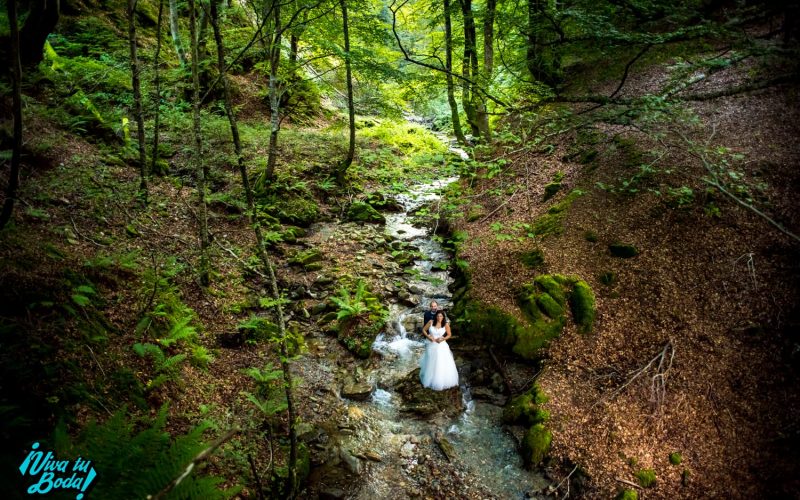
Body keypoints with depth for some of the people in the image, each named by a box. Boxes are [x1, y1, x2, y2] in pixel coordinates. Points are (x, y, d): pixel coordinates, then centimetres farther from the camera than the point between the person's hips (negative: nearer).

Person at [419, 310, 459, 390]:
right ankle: (430, 380, 32)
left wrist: (442, 339, -15)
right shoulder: (431, 322, -6)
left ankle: (442, 382, 15)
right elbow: (423, 330, 3)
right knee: (431, 364, 14)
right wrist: (428, 336, -12)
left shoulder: (446, 324, -7)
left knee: (442, 364, -1)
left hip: (441, 346, -1)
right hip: (431, 346, 1)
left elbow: (449, 335, 2)